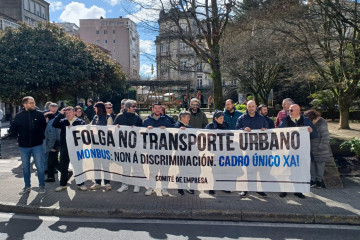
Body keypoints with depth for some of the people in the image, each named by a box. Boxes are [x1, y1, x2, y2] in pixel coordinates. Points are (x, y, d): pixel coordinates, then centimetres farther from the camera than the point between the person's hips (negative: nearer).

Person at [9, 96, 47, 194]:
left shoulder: (39, 114, -4)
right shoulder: (19, 116, -1)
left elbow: (45, 126, 5)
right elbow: (12, 128, 12)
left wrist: (41, 136, 2)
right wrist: (18, 136, 3)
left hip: (37, 145, -2)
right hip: (24, 146, 2)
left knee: (39, 166, 1)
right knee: (25, 167, 12)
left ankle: (42, 186, 14)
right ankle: (27, 186, 25)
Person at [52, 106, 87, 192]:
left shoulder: (80, 122, 1)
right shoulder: (63, 121, 8)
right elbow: (54, 124, -6)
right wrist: (60, 114, -10)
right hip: (64, 148, 3)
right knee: (63, 166, 11)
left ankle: (80, 184, 17)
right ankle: (63, 184, 25)